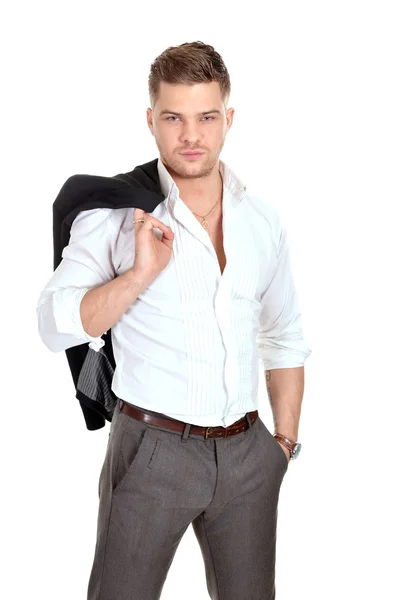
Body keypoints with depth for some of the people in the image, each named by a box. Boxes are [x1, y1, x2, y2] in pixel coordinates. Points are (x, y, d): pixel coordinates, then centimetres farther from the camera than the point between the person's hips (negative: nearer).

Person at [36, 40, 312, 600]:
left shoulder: (264, 220, 6)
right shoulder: (114, 212, -6)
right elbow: (56, 325, -13)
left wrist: (285, 440, 13)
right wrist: (139, 275, -24)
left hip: (246, 451, 4)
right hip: (152, 448, -4)